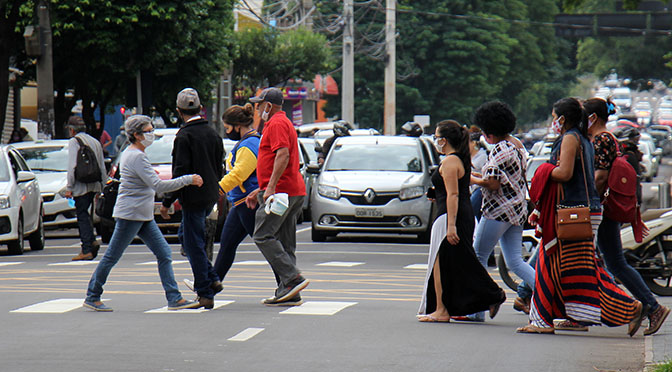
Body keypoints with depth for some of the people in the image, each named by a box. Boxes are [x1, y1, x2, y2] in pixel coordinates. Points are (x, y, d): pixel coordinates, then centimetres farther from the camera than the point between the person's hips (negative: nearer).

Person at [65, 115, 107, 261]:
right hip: (94, 185, 7)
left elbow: (72, 166, -12)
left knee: (82, 216, -4)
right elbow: (102, 167, 17)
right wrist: (102, 186, 21)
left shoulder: (74, 141, -6)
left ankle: (87, 250, -8)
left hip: (81, 186, -7)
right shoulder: (95, 142, 16)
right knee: (84, 214, 18)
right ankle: (92, 241, 3)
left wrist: (69, 187, -10)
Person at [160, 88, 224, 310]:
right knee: (185, 236, 21)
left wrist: (167, 202, -14)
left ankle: (205, 295, -1)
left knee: (194, 244, -2)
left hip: (193, 197, -8)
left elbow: (180, 172, -18)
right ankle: (212, 280, 14)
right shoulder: (212, 134, 9)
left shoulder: (184, 136, -14)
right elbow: (218, 168, 15)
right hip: (210, 196, 8)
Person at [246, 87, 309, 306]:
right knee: (285, 243, 8)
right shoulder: (282, 122, 26)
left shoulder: (276, 124, -8)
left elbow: (283, 155, -23)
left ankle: (292, 278, -19)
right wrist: (259, 191, 30)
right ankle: (287, 291, 6)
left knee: (263, 236, -12)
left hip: (281, 191, -10)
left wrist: (271, 187, -27)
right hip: (294, 192, 11)